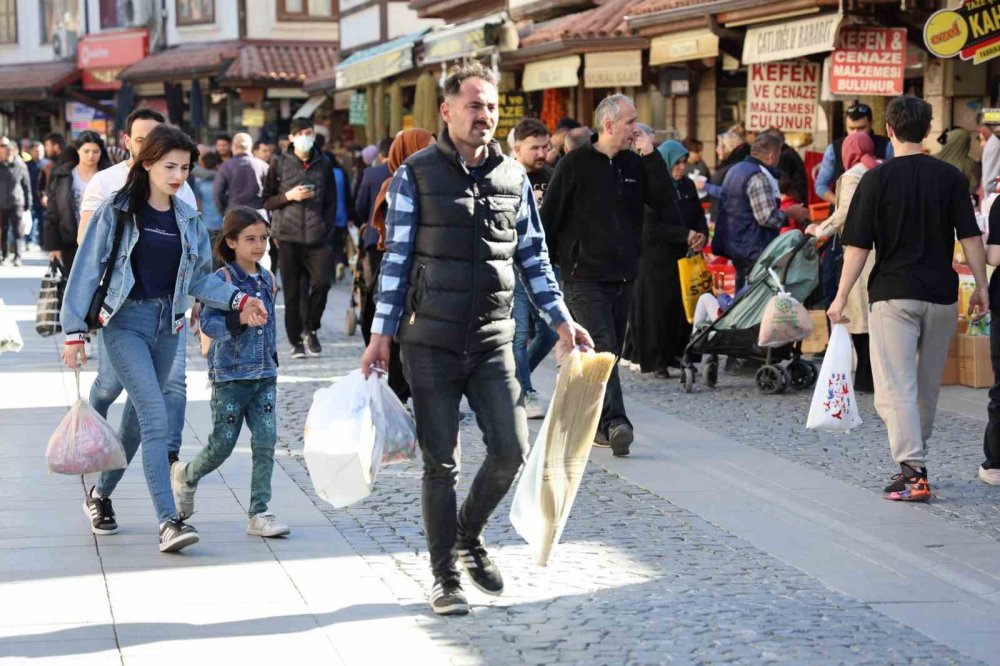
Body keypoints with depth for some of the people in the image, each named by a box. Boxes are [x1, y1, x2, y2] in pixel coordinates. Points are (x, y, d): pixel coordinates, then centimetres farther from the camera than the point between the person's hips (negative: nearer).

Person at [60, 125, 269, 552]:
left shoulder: (187, 220, 9)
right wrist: (75, 331, -8)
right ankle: (169, 521, -19)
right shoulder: (116, 212, -6)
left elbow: (199, 277, 12)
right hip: (125, 322, -6)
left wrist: (238, 301, -4)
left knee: (140, 414, 14)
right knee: (155, 418, -16)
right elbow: (86, 271, -5)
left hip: (167, 324, 6)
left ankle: (100, 495, 35)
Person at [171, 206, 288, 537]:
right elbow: (207, 324, -19)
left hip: (264, 375, 5)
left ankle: (259, 513, 0)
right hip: (230, 376, -5)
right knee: (222, 445, 2)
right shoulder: (222, 279, -10)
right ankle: (185, 475, 33)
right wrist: (240, 319, -33)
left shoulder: (267, 279, 10)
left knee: (266, 440, -6)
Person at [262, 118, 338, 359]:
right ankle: (296, 341, 11)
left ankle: (310, 330, 7)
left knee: (322, 282, -15)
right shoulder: (279, 164, 6)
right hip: (288, 237, -1)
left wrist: (325, 228, 1)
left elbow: (331, 201, 13)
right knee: (292, 291, -1)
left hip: (317, 238, 1)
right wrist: (288, 196, -9)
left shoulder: (323, 164, 10)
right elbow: (266, 201, 7)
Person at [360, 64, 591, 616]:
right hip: (431, 342, -3)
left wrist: (561, 319, 8)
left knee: (510, 449, -4)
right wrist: (382, 332, -4)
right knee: (441, 462, 2)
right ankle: (445, 577, 14)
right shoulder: (415, 176, -2)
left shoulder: (513, 177, 9)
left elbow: (533, 257, 15)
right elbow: (397, 258, -1)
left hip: (492, 342, 3)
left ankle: (469, 536, 23)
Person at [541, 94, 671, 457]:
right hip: (585, 277, -6)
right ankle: (616, 423, -26)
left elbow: (662, 199, 2)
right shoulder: (575, 164, -5)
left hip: (623, 277, 6)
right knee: (602, 350, -17)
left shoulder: (634, 164, 12)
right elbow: (548, 217, -4)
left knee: (610, 353, 10)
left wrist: (651, 156, -6)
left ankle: (594, 423, 20)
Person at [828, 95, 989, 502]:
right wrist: (981, 287, 8)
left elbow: (858, 246, -5)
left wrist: (840, 299, 1)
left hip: (892, 293, -3)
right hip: (941, 295, 4)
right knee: (927, 385, 18)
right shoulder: (950, 177, 1)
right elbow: (971, 238, -1)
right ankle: (914, 459, 30)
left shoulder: (877, 179, -5)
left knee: (896, 386, -5)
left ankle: (913, 471, -18)